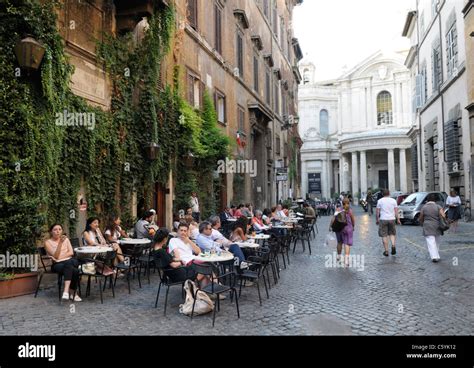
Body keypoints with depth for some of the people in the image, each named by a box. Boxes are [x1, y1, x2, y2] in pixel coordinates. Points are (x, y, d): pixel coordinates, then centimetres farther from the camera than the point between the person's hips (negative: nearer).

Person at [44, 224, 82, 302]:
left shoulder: (66, 239, 15)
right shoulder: (48, 242, 3)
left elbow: (71, 252, 5)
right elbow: (56, 256, -11)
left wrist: (60, 257, -9)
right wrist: (60, 243, -21)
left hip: (70, 261, 3)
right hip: (57, 264, -3)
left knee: (69, 263, -38)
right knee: (75, 271, -35)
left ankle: (66, 291, -41)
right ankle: (73, 293, -32)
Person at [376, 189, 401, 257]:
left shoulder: (380, 201, 0)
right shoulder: (393, 200, 3)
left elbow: (377, 212, -1)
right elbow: (396, 211, 0)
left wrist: (377, 220, 9)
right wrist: (398, 220, 6)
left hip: (383, 220, -2)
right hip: (392, 219, 2)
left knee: (384, 236, 4)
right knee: (392, 234, 17)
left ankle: (386, 251, 6)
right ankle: (393, 245, -7)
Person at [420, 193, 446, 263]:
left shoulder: (424, 207, -2)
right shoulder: (438, 206, -1)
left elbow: (421, 219, 4)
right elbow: (443, 216, -14)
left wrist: (422, 224, 21)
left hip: (428, 228, -3)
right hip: (437, 227, 3)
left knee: (431, 242, -5)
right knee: (437, 242, 17)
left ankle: (434, 256, -17)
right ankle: (437, 256, 26)